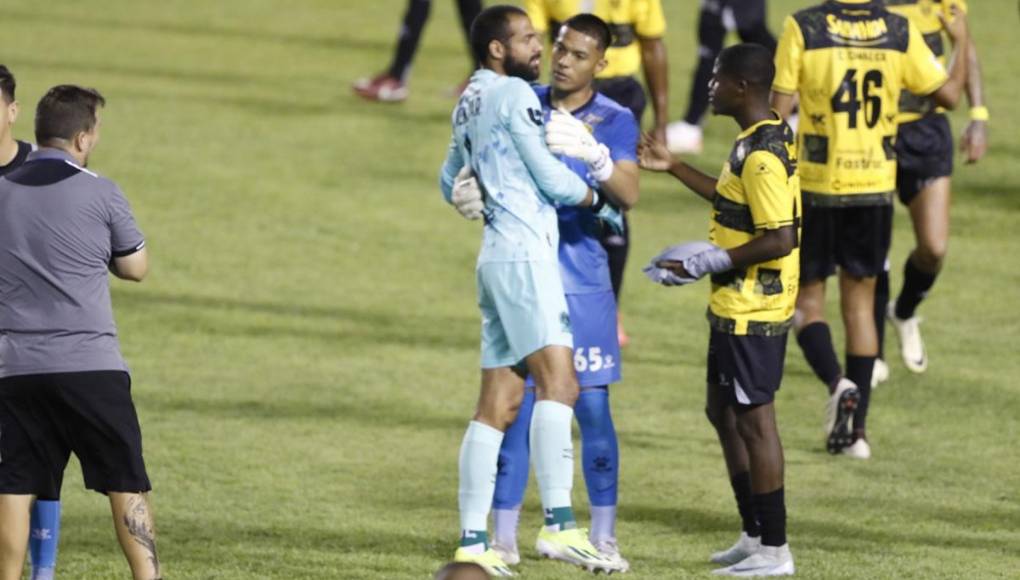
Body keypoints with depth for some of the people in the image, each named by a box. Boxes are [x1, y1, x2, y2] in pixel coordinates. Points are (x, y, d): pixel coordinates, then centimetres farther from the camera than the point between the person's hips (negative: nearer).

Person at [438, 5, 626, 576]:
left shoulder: (469, 104, 20)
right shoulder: (514, 95, -6)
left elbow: (452, 183, 33)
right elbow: (550, 177, -7)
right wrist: (596, 199, 9)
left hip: (497, 255, 10)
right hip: (525, 254, -10)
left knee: (498, 404, 8)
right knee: (558, 380, -19)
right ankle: (559, 524, -31)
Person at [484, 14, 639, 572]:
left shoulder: (614, 120, -2)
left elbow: (628, 194, -17)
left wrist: (589, 151, -34)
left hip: (580, 270, -2)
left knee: (591, 405, 0)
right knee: (516, 404, 1)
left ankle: (603, 538, 10)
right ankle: (503, 538, 6)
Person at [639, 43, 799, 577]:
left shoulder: (760, 155, -22)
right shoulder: (768, 138, 10)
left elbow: (781, 237, -26)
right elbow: (735, 202, 25)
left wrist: (715, 262, -21)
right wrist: (673, 168, 27)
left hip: (751, 311, -11)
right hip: (736, 307, 11)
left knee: (753, 419, -4)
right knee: (723, 412, 18)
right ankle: (755, 534, 26)